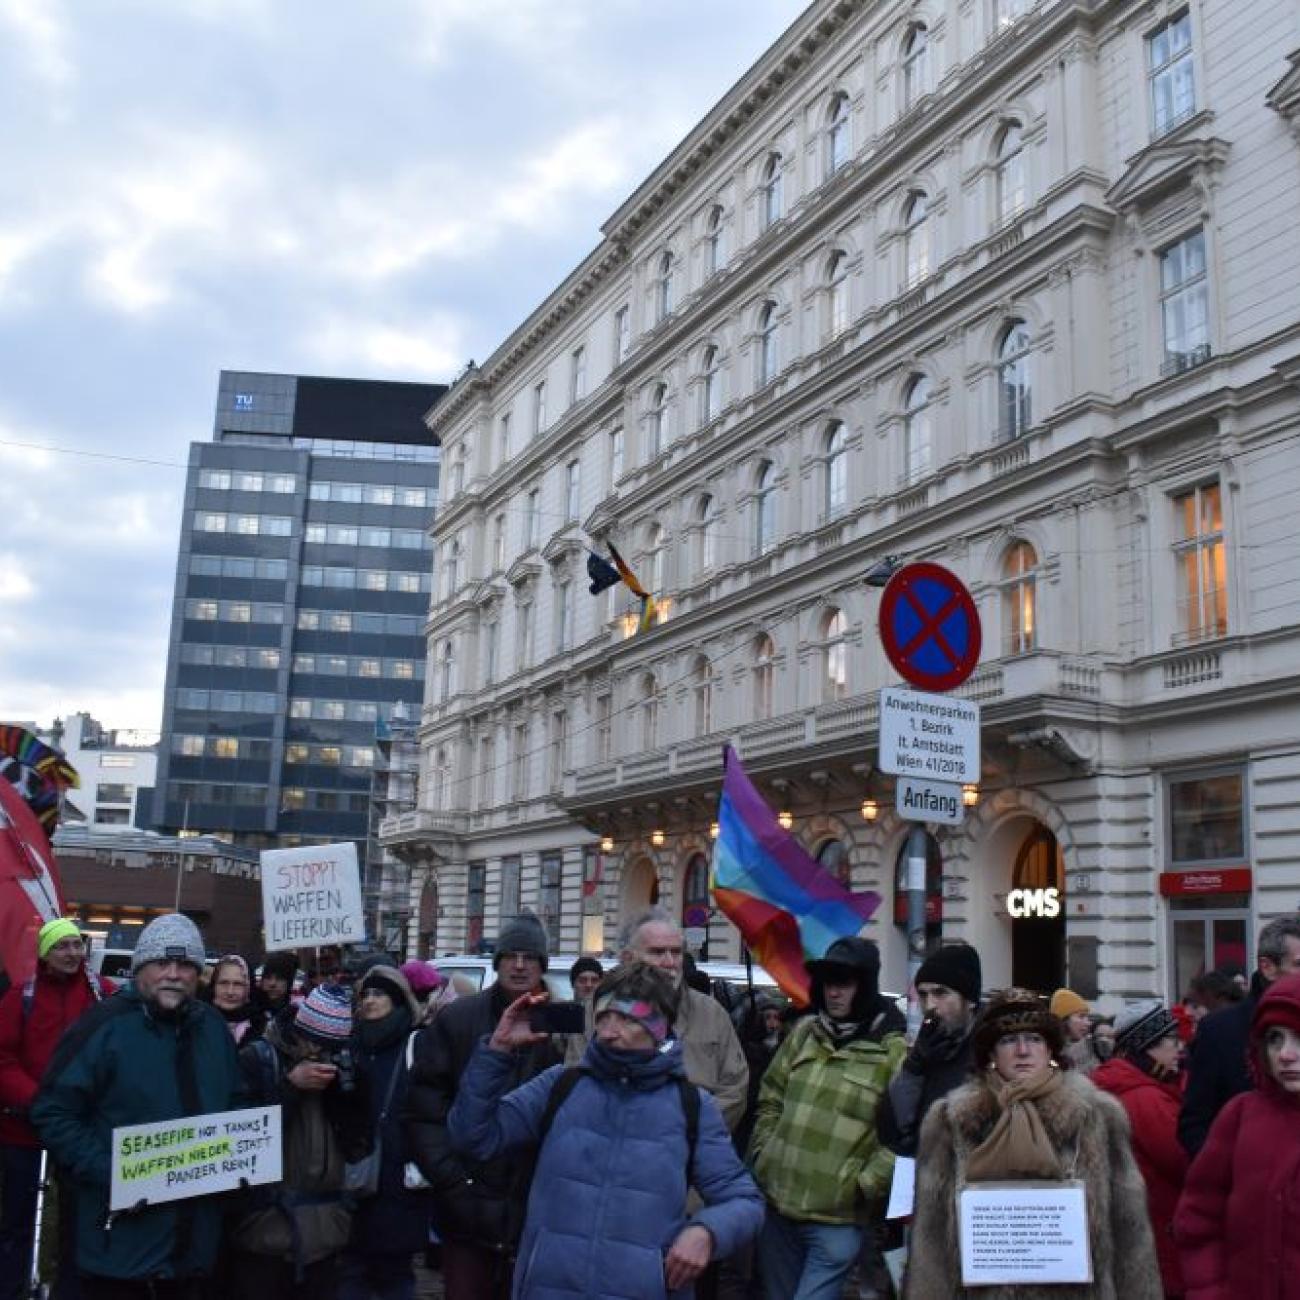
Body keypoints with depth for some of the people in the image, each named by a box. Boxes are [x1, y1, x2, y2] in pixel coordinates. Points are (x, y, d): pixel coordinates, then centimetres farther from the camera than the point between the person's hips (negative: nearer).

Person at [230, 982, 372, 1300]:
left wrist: (345, 1093, -8)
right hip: (266, 1228, -4)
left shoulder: (342, 1064, 7)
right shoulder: (257, 1059, -4)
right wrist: (291, 1085, -16)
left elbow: (357, 1148, 5)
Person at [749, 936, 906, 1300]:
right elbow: (771, 1099, 17)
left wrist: (865, 1187, -14)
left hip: (837, 1219, -5)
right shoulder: (804, 1032, 7)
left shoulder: (893, 1050, -9)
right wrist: (762, 1153, 8)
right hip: (777, 1204, 5)